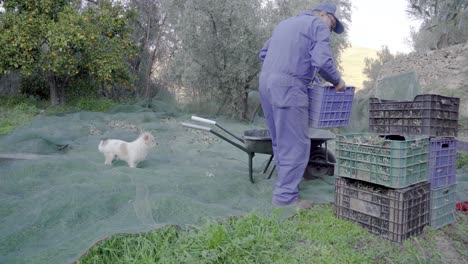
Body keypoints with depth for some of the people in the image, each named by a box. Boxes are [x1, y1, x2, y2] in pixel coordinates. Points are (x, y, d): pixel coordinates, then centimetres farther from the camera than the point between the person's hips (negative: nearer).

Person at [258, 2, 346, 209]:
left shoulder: (284, 23, 27)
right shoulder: (318, 25, 3)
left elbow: (263, 53, 26)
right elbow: (322, 62, -12)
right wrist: (337, 81, 3)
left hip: (266, 83, 9)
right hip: (288, 87, -9)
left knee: (280, 142, 15)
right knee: (296, 144, -3)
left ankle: (286, 185, 24)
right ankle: (286, 196, 0)